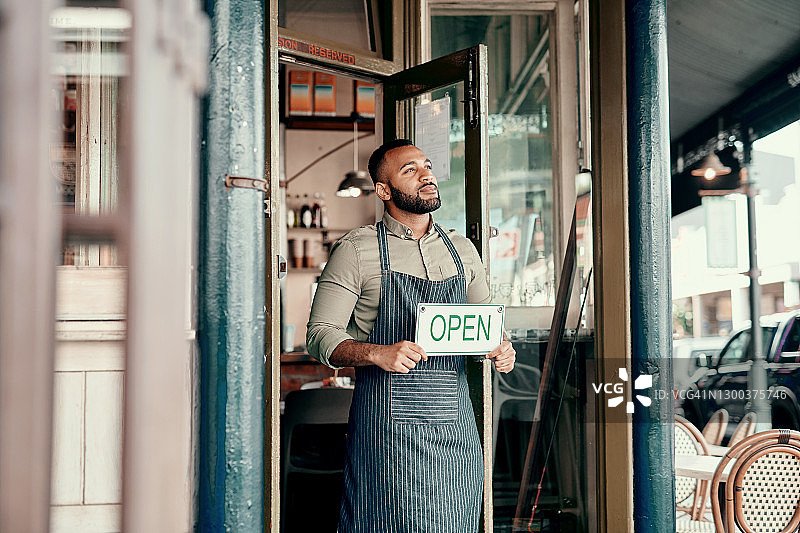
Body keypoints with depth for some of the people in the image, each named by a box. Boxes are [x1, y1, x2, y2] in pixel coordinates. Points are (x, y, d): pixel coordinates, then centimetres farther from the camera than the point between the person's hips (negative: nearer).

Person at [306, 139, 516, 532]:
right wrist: (377, 353, -22)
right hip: (387, 423, -4)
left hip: (455, 427, 4)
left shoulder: (461, 250, 14)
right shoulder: (357, 250, -1)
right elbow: (320, 336, -4)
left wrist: (501, 350, 0)